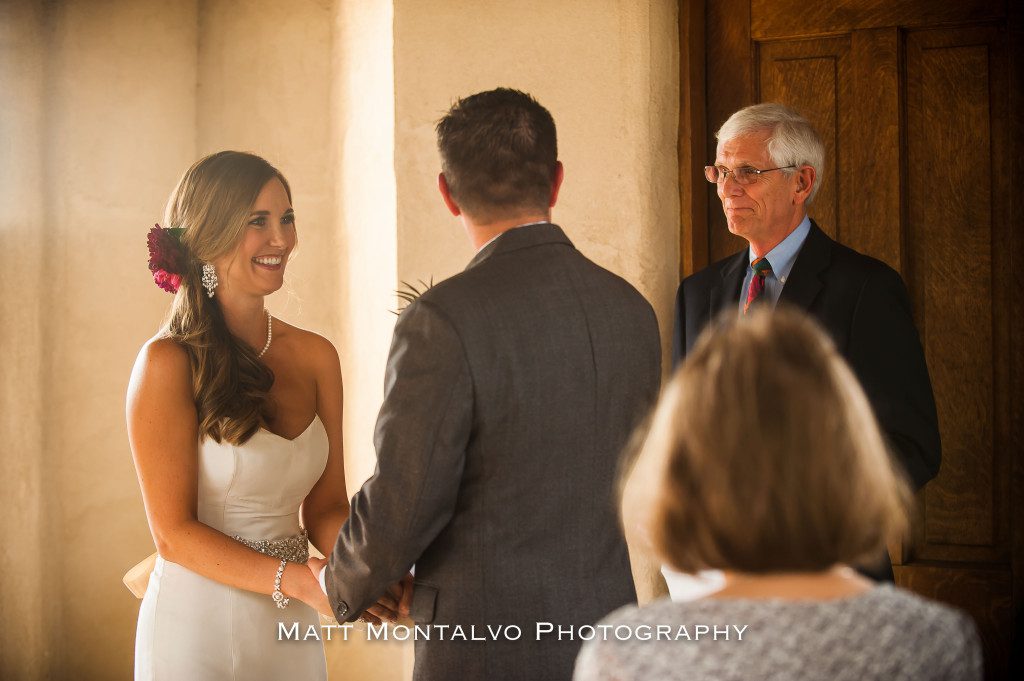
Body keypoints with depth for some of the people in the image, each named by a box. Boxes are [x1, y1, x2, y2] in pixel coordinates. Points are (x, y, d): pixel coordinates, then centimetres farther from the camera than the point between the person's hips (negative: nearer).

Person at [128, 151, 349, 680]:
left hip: (291, 634, 5)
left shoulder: (315, 356, 2)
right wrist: (301, 581, -24)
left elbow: (325, 506, 5)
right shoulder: (169, 363, -13)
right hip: (199, 632, -5)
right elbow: (175, 534, -14)